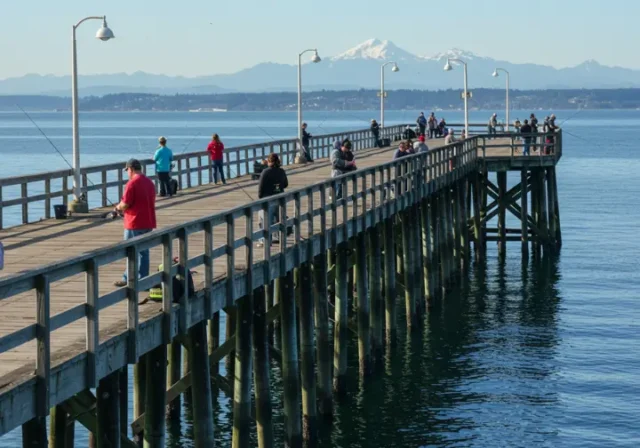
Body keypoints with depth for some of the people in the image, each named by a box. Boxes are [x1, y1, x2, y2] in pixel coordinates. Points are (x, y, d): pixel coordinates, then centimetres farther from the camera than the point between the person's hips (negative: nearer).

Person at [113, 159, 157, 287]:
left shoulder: (132, 183, -15)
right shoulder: (150, 182, 10)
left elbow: (125, 204, -18)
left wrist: (118, 208, 5)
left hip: (135, 224, -7)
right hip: (148, 223, 7)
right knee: (144, 252, 10)